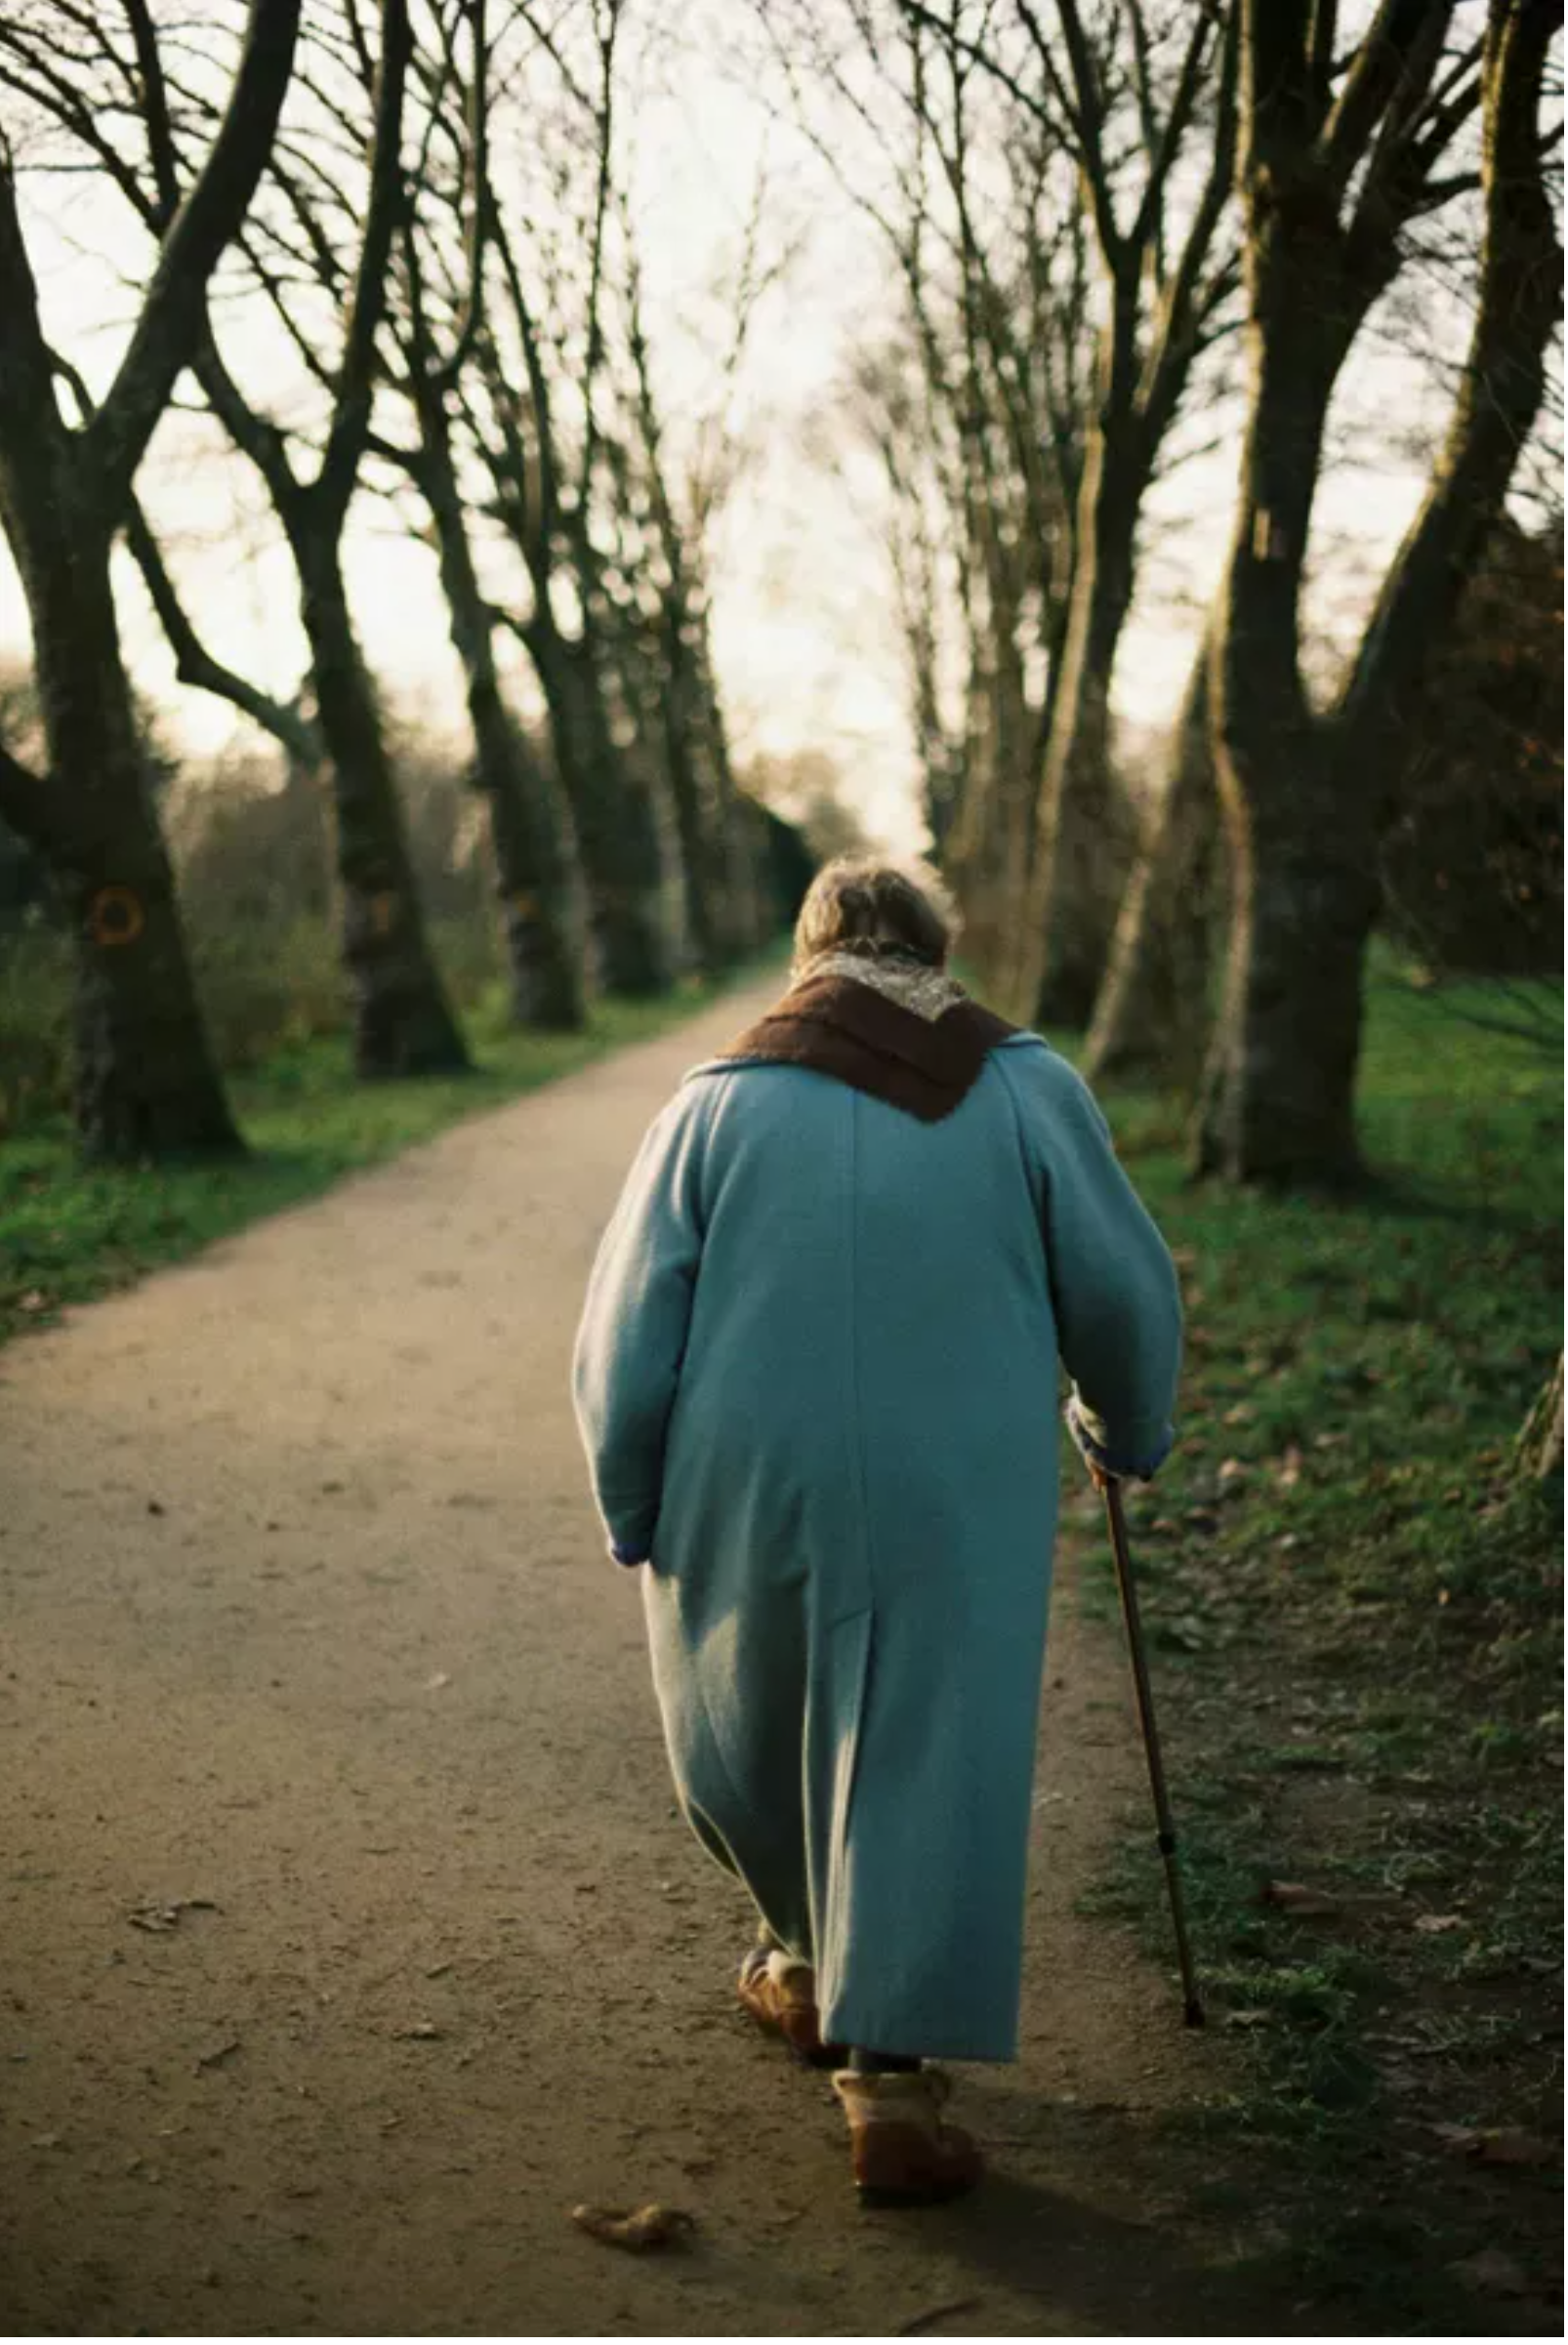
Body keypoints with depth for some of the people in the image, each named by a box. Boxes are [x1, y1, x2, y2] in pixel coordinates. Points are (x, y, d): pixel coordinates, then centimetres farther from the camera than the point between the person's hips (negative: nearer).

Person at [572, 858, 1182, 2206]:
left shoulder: (716, 1105, -1)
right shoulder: (1029, 1090, 0)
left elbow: (622, 1350, -2)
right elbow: (1130, 1299, 5)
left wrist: (632, 1515, 12)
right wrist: (1128, 1435, 24)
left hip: (746, 1501, 1)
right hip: (956, 1507, -1)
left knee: (752, 1751, 23)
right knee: (934, 1776, 6)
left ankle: (815, 1971, 41)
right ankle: (891, 2078, -2)